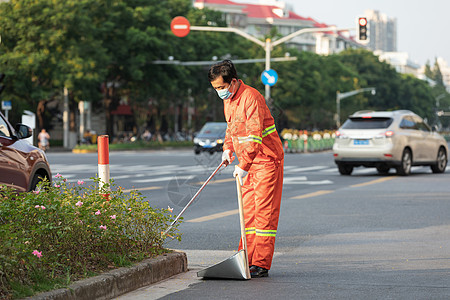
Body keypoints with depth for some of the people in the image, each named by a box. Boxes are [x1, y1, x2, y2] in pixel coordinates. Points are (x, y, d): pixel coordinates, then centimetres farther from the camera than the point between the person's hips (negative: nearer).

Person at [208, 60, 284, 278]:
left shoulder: (250, 97, -21)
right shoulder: (228, 99, 8)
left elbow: (255, 136, -27)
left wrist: (244, 165, -31)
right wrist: (228, 148, 8)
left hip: (267, 160, -9)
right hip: (248, 162, 9)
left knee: (265, 212, -8)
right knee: (247, 210, 8)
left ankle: (261, 265, -8)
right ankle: (246, 261, 12)